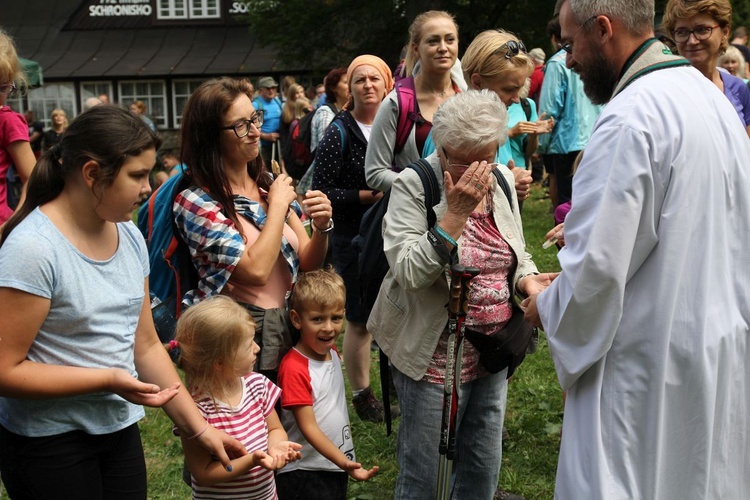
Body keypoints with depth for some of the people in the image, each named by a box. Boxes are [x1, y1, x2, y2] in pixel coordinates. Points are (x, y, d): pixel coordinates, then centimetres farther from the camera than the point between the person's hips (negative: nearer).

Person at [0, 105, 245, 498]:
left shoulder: (129, 236, 1)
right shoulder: (32, 248, -20)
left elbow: (146, 346, 5)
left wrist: (199, 427, 1)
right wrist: (109, 380, -24)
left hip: (120, 429, 6)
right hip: (49, 441, -6)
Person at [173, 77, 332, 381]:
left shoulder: (267, 185, 5)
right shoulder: (195, 202, -15)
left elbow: (306, 263, 8)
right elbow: (256, 271, -24)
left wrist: (321, 227, -13)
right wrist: (278, 205, -14)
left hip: (289, 331, 6)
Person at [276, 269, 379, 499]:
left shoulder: (332, 352, 2)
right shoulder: (294, 368, -22)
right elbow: (309, 428, -22)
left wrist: (346, 462, 8)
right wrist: (345, 463, -26)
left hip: (338, 466, 7)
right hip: (304, 474, -7)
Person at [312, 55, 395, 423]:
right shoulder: (339, 133, -9)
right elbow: (321, 191, -13)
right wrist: (368, 195, -20)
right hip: (354, 239, -5)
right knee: (359, 319, 6)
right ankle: (361, 393, 22)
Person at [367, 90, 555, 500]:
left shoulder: (501, 179, 4)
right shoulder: (414, 185, -13)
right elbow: (407, 271, -24)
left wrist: (527, 279, -7)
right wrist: (456, 212, -28)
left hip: (493, 353, 6)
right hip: (435, 357, -5)